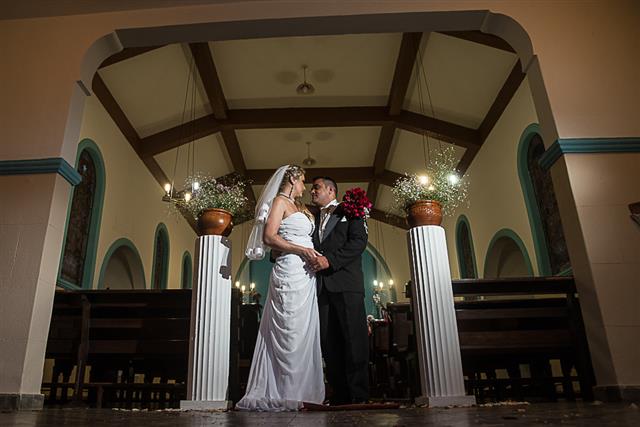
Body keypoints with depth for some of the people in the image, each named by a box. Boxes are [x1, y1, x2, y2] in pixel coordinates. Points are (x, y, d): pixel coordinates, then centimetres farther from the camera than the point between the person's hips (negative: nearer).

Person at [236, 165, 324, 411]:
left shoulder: (299, 207, 25)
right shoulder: (280, 201, 0)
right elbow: (269, 237, -12)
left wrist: (317, 254, 6)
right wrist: (302, 250, -15)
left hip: (305, 274, 8)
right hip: (289, 272, -8)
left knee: (304, 332, 6)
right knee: (290, 332, -7)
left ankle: (298, 392, 11)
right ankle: (284, 395, -1)